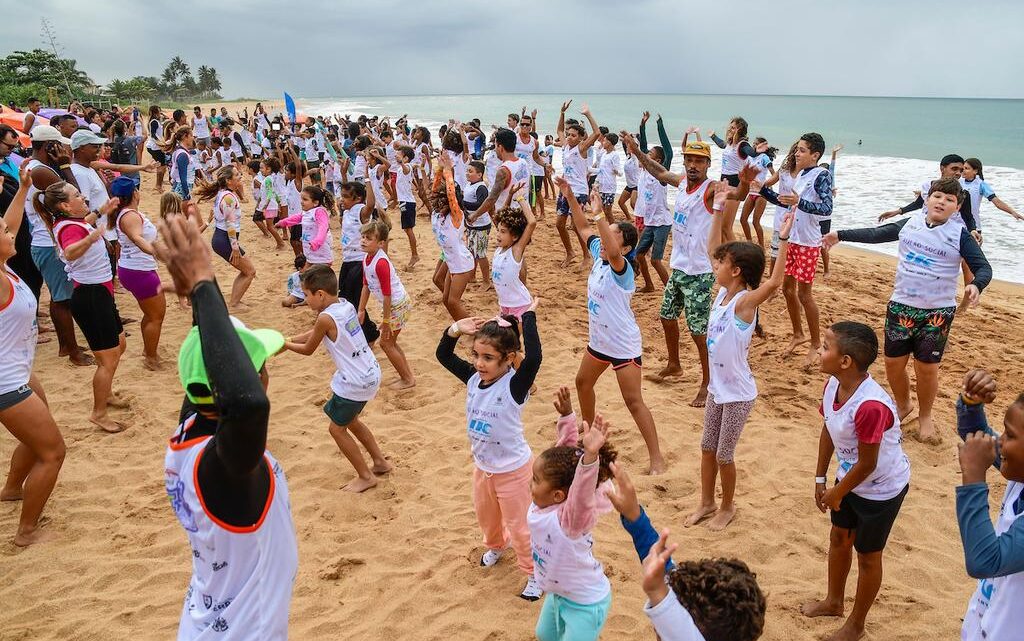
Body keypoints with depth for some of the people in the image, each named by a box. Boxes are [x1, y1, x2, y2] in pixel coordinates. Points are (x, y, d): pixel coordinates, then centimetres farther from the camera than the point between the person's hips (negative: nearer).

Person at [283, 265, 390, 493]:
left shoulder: (326, 318, -22)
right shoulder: (345, 305, 2)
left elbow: (308, 349, -6)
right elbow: (315, 333, 15)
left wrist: (284, 344, 9)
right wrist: (290, 339, 12)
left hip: (354, 383, -9)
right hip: (370, 374, 9)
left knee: (337, 428, 10)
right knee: (349, 420, 27)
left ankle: (366, 476, 18)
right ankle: (380, 461, 35)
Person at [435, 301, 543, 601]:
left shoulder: (515, 385, -30)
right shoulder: (473, 378, -11)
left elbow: (534, 358, -49)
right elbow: (443, 355, -3)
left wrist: (529, 317, -40)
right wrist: (455, 329, -21)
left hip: (512, 469, -7)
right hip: (482, 465, 7)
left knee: (518, 524, 11)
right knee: (485, 515, 30)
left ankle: (534, 573, 34)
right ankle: (496, 545, 61)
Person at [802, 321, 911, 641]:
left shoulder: (871, 406, -39)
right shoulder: (833, 384, -14)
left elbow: (867, 464, -27)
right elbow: (828, 431, 1)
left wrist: (837, 494, -12)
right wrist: (820, 478, 7)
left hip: (881, 489, -8)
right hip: (850, 477, 8)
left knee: (867, 556, 13)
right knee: (839, 538, 25)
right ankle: (834, 601, 50)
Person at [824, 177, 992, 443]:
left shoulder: (960, 235, -6)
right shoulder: (909, 224, 2)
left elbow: (983, 267, -8)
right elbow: (875, 234, 13)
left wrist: (976, 285, -30)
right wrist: (841, 235, 14)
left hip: (937, 312, -3)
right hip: (901, 307, 3)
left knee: (927, 368, 2)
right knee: (893, 362, 9)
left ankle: (924, 417, 25)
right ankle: (903, 406, 35)